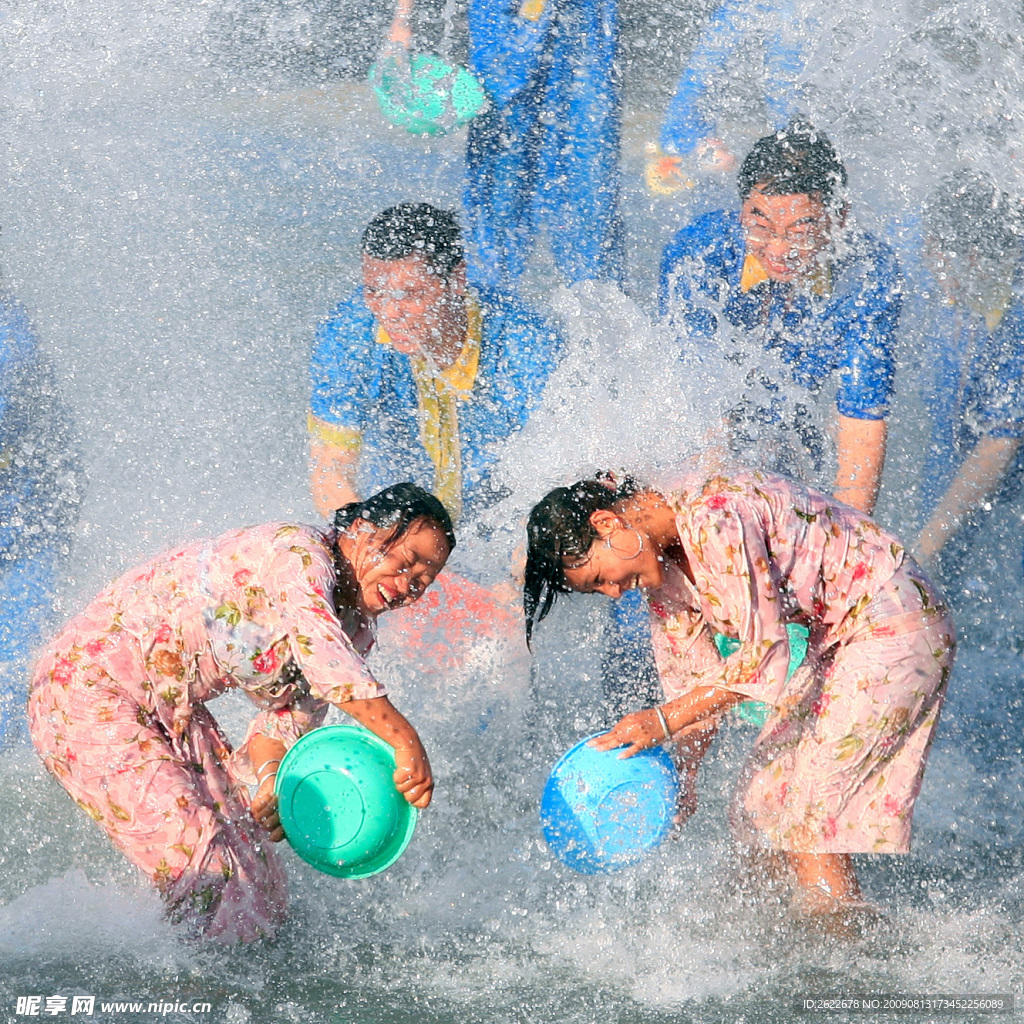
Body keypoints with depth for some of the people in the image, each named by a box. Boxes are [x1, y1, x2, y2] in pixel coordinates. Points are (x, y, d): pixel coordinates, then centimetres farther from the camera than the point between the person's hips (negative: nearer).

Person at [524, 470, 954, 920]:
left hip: (895, 627, -10)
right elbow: (696, 680, 9)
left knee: (805, 814, -11)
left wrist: (665, 719, -26)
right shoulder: (659, 562, 3)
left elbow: (765, 651, -27)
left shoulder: (712, 516, -26)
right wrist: (678, 779, 0)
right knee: (760, 802, 8)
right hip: (833, 642, 10)